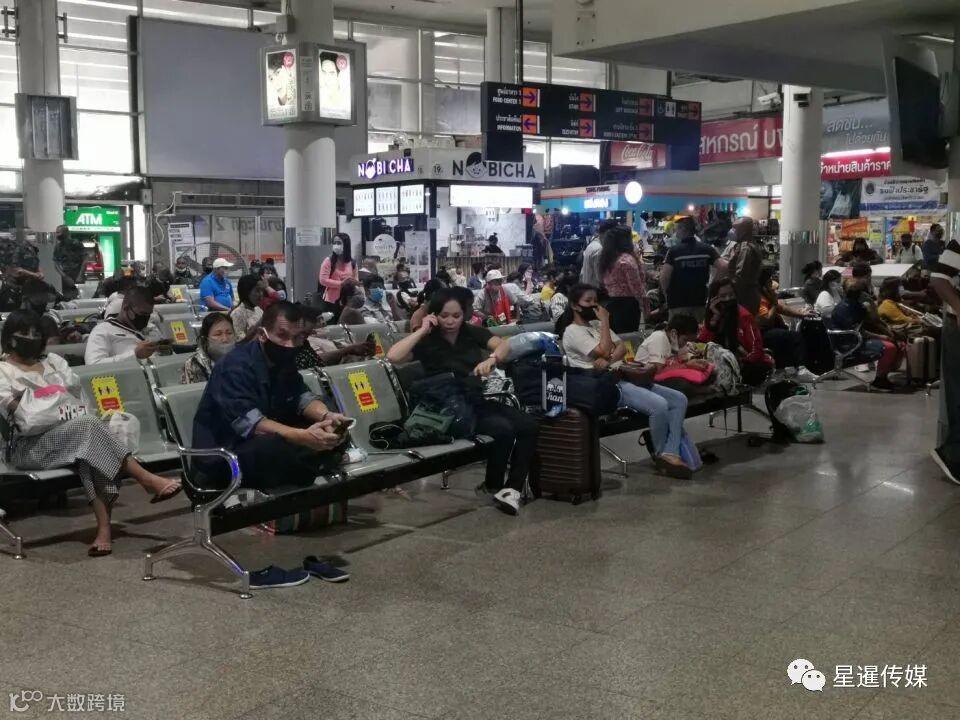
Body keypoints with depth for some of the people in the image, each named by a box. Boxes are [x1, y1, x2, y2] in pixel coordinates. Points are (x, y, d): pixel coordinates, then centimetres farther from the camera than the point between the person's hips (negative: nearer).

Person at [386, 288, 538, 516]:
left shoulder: (472, 332, 12)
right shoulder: (427, 340, 0)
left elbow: (504, 344, -3)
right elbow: (392, 357, -17)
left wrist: (491, 359, -25)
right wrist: (422, 330, -12)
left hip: (481, 401, 5)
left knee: (529, 425, -20)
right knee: (503, 429, -29)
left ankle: (512, 488, -12)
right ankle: (493, 485, -5)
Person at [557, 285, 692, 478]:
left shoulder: (596, 324, 22)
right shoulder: (572, 331, -5)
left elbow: (622, 347, 10)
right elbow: (604, 351, -18)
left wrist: (609, 360, -13)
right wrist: (605, 320, -8)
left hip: (624, 376, 9)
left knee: (679, 399, -6)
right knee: (659, 405, -28)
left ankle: (670, 453, -13)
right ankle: (660, 454, -4)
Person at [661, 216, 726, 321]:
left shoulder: (674, 251, -9)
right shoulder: (707, 249, 2)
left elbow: (664, 276, -17)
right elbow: (723, 267, -8)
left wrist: (666, 292, 1)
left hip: (678, 302, -4)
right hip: (700, 301, 4)